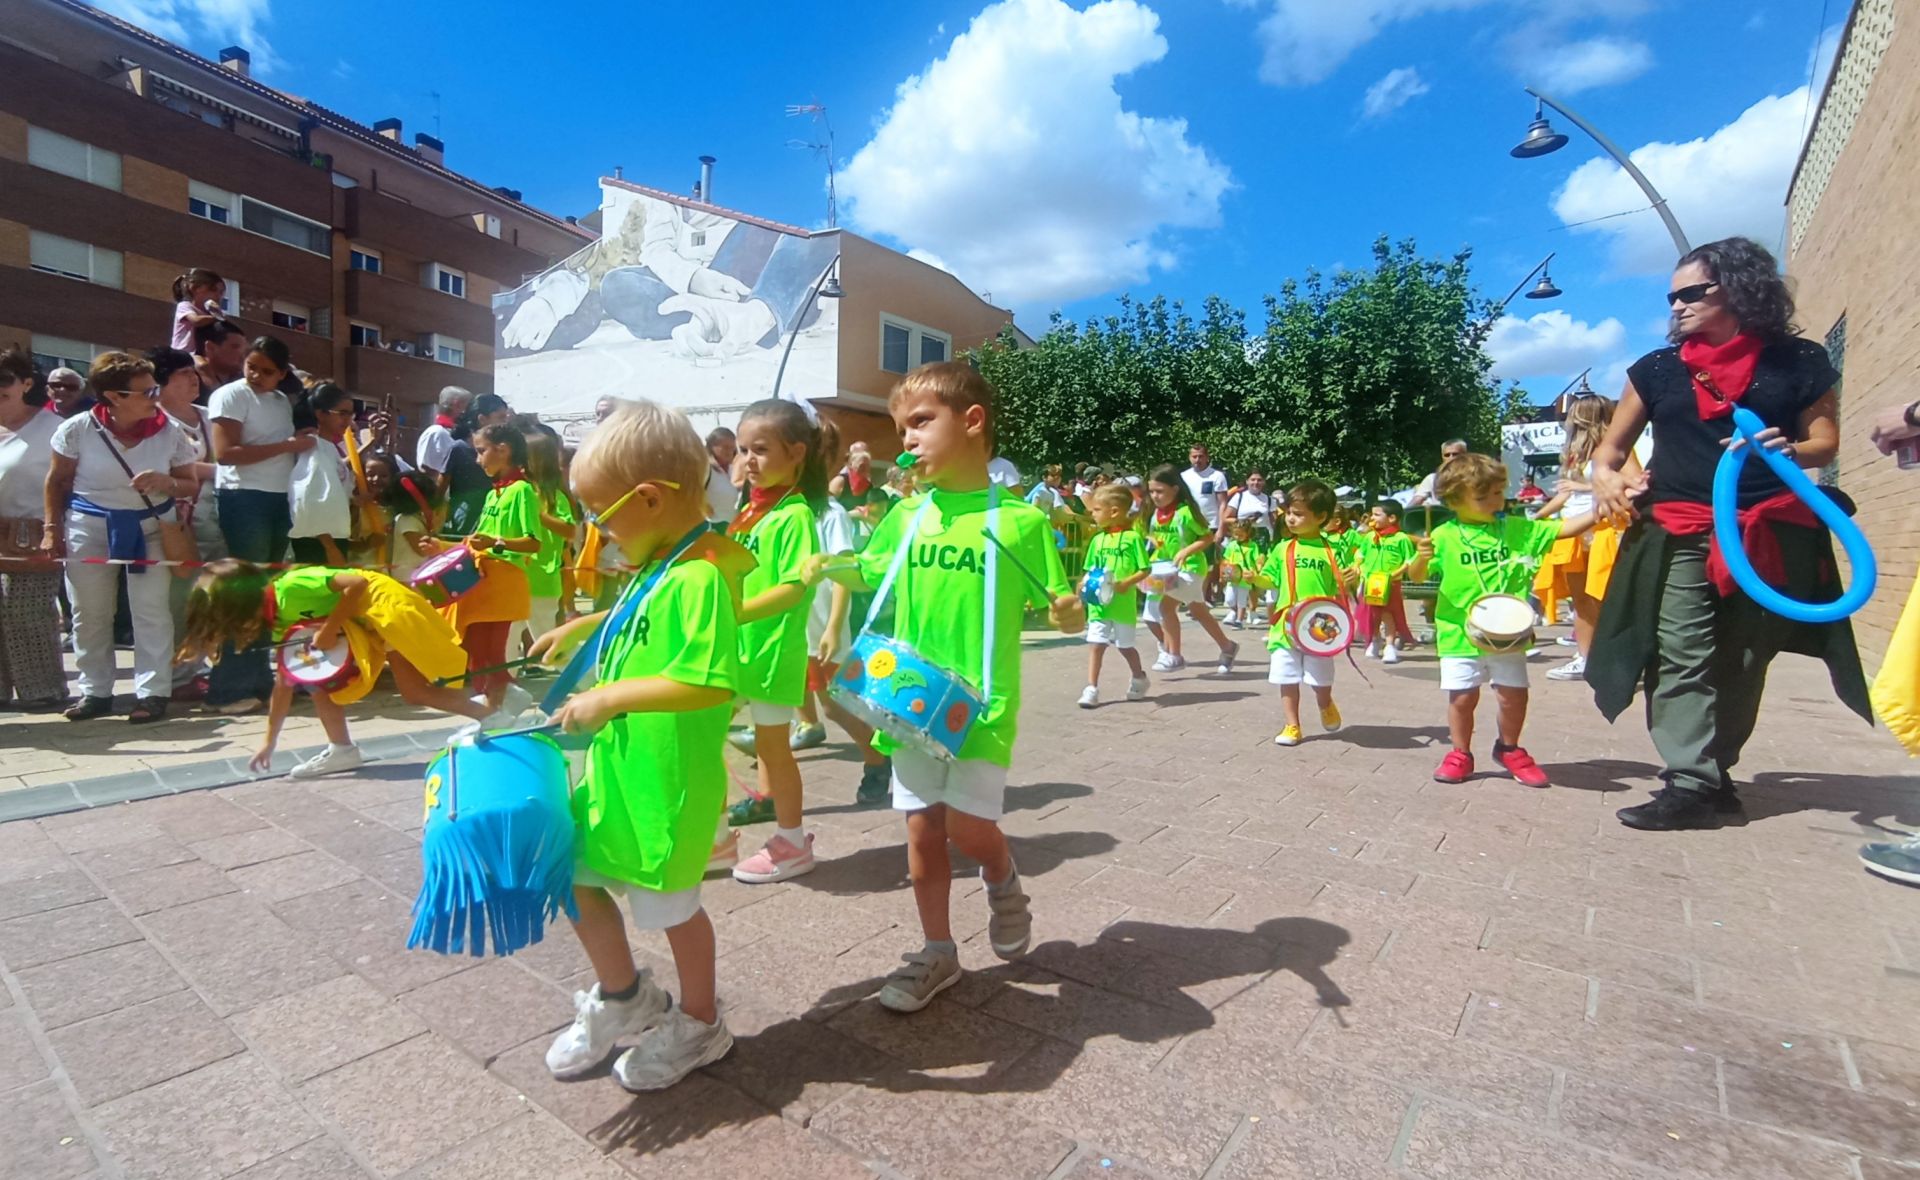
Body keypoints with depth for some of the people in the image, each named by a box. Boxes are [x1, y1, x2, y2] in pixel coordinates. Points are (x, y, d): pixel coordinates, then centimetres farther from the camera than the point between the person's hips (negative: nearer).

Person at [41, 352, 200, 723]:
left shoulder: (170, 432, -8)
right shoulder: (78, 429, -9)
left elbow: (191, 486, 0)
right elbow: (57, 482, 3)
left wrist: (167, 483, -22)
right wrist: (52, 528, 1)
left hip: (149, 527, -1)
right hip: (89, 526, 1)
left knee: (151, 611, -2)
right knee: (89, 614, 9)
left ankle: (153, 692, 5)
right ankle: (95, 691, 22)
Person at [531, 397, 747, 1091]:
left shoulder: (697, 577, -25)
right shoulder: (660, 566, 5)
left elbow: (711, 683, -33)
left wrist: (612, 697, -27)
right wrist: (584, 627, 19)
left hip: (668, 777, -9)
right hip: (617, 764, 9)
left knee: (672, 904, 10)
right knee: (571, 871, 18)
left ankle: (698, 1024, 38)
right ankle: (622, 995, 42)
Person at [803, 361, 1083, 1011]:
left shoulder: (1020, 520, -8)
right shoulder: (906, 514, 4)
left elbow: (1060, 609, -4)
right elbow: (868, 572, 19)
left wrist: (1069, 613, -24)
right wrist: (831, 567, 1)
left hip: (982, 703, -4)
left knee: (968, 825, -7)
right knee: (922, 831, 12)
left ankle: (1003, 878, 31)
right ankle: (937, 952, 34)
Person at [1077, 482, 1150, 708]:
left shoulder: (1132, 537, -7)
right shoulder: (1098, 539, 7)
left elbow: (1144, 570, -7)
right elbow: (1089, 569, 14)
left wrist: (1127, 583, -22)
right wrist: (1085, 582, -6)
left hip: (1123, 603, -4)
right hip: (1098, 602, 4)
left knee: (1125, 645, 11)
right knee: (1096, 644, -2)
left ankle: (1139, 678, 36)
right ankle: (1091, 688, 1)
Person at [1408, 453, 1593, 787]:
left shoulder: (1517, 529, 4)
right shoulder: (1445, 536, -6)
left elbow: (1560, 529, -1)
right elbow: (1417, 576, -4)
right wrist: (1421, 557, -25)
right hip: (1460, 634, -3)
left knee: (1514, 695, 10)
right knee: (1462, 696, 2)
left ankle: (1509, 749, 34)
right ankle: (1460, 754, 22)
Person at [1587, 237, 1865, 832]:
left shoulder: (1798, 362, 7)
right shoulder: (1657, 369, 9)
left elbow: (1825, 440, 9)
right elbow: (1611, 448, 13)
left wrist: (1790, 452, -13)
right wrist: (1606, 476, -8)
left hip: (1770, 535, 1)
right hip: (1678, 535, 0)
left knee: (1743, 661, 8)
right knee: (1682, 659, -10)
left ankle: (1714, 771, 20)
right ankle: (1690, 783, -11)